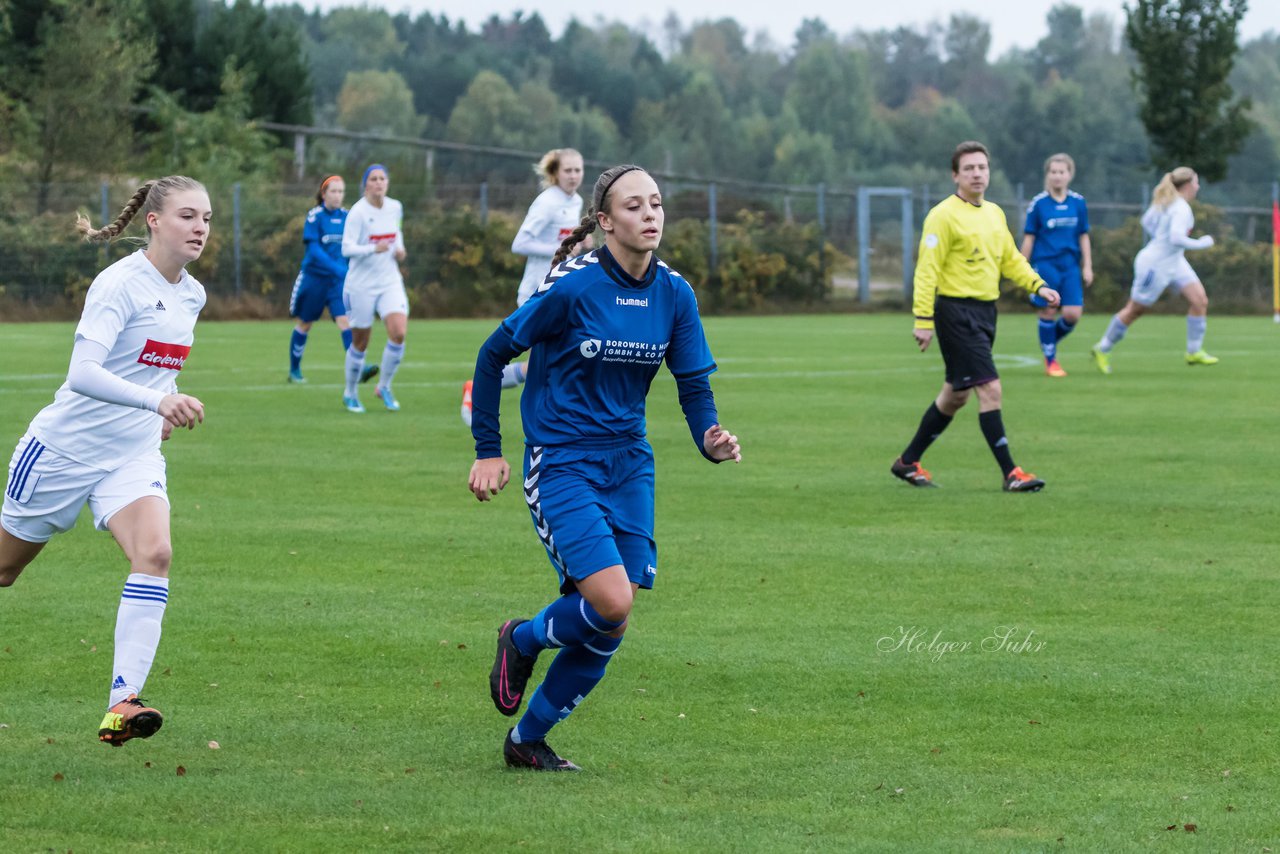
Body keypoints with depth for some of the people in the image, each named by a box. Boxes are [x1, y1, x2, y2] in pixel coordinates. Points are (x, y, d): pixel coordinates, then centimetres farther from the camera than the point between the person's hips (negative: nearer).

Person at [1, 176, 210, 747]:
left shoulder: (191, 295, 6)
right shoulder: (119, 284, -18)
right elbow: (82, 372, -31)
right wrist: (157, 400, -42)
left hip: (133, 457, 5)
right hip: (66, 447, -5)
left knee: (154, 553, -21)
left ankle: (123, 704, -27)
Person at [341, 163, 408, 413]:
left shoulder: (395, 208, 2)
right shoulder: (358, 212, -15)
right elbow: (347, 249, -23)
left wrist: (400, 248, 4)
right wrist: (374, 249, -38)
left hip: (390, 282, 4)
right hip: (362, 285, -4)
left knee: (399, 332, -15)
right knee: (360, 343, 5)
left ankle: (384, 387, 5)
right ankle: (350, 394, 27)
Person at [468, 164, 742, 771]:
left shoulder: (674, 293, 1)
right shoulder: (572, 287, -15)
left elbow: (694, 385, 5)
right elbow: (493, 354, -5)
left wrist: (711, 439, -16)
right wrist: (487, 451, -5)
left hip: (629, 465, 6)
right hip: (561, 464, -6)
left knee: (608, 628, 1)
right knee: (611, 603, -20)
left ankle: (528, 740, 20)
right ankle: (524, 641, 13)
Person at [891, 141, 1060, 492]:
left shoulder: (994, 213, 13)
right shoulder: (944, 216, -11)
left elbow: (1010, 259, 22)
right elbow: (927, 269, -14)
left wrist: (1038, 286, 6)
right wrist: (923, 319, -19)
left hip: (984, 310, 9)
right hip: (957, 311, -9)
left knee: (956, 394, 15)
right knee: (990, 388, -13)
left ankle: (908, 461, 28)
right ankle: (1010, 473, -12)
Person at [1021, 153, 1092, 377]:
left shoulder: (1078, 202, 5)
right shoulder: (1038, 203, -3)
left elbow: (1083, 237, 11)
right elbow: (1028, 238, 1)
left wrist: (1087, 267, 8)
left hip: (1070, 266, 3)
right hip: (1045, 265, -3)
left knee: (1072, 314, -6)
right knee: (1048, 313, -1)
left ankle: (1050, 341, 22)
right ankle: (1050, 360, 13)